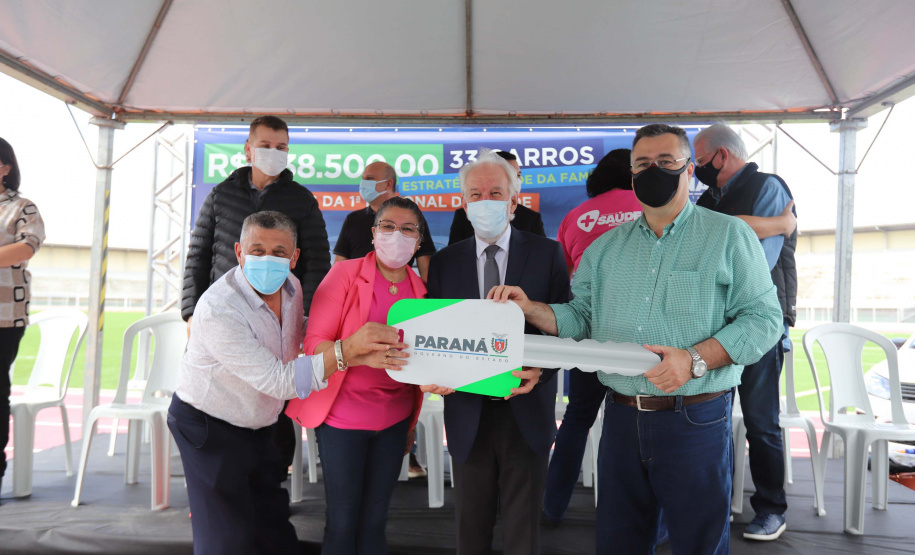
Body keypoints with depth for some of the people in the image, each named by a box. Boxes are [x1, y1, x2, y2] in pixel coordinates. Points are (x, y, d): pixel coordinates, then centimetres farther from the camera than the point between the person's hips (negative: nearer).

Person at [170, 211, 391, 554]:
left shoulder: (290, 286, -6)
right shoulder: (218, 310, -30)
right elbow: (279, 381, -34)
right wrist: (348, 349, -40)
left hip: (261, 424, 7)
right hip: (208, 427, -7)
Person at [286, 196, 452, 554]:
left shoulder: (420, 290, 4)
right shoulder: (345, 273, -8)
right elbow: (314, 343, -15)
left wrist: (433, 379, -12)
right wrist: (357, 353, -34)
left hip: (394, 418, 4)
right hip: (342, 414, -3)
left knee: (374, 521, 15)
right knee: (342, 521, 7)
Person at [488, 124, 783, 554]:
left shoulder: (728, 236, -2)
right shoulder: (605, 248, 11)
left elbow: (763, 317, -9)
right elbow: (581, 317, 11)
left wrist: (696, 359, -22)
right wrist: (529, 308, -6)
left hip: (694, 420, -3)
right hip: (622, 417, 4)